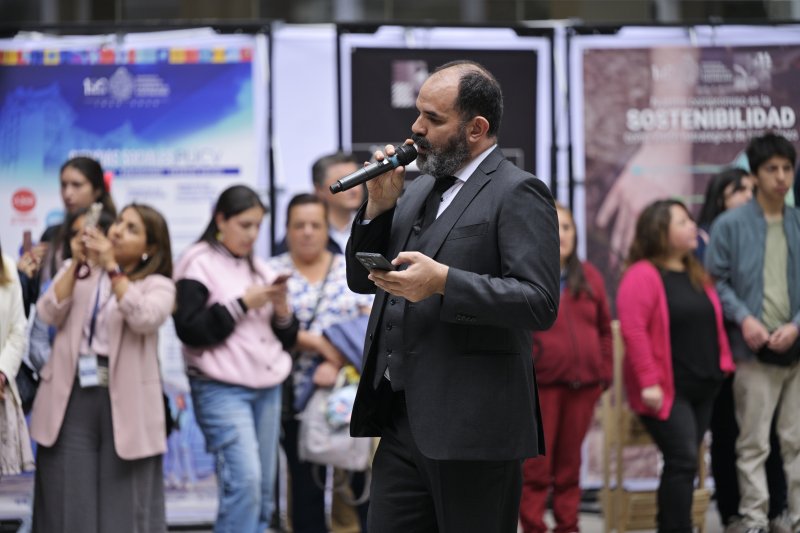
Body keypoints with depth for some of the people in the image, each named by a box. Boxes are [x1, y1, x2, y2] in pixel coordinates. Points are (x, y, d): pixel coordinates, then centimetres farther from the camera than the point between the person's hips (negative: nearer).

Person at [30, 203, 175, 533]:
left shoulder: (157, 285, 5)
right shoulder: (78, 272, 13)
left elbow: (145, 319, -16)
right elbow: (48, 314, -2)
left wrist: (112, 267, -17)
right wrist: (77, 263, -9)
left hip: (124, 404, -2)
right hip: (71, 399, 2)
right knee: (70, 506, 2)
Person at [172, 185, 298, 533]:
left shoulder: (259, 267, 17)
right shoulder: (198, 264, -2)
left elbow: (287, 338, 18)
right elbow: (190, 329, -13)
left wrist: (282, 309, -2)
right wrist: (242, 305, -12)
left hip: (267, 387, 6)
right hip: (221, 389, -6)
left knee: (263, 490, 3)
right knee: (244, 481, -19)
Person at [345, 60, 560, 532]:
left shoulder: (517, 194, -7)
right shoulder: (419, 190, 18)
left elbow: (541, 303, -17)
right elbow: (361, 279, 21)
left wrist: (444, 282, -27)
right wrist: (379, 206, 5)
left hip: (472, 427, -8)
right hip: (402, 420, 8)